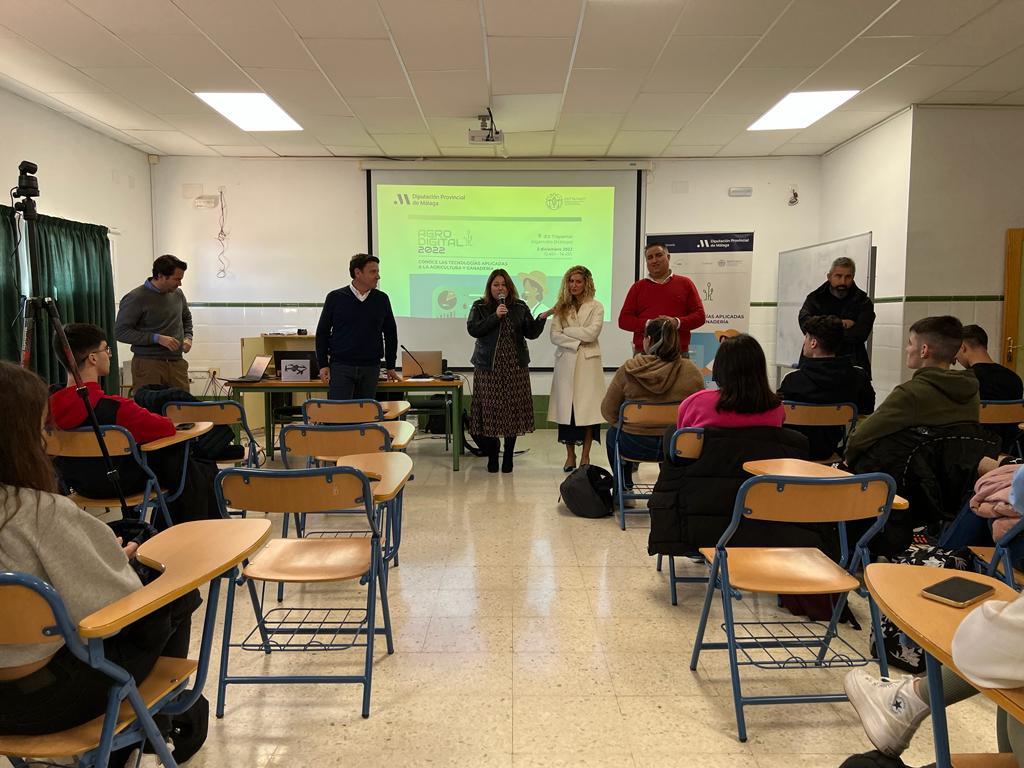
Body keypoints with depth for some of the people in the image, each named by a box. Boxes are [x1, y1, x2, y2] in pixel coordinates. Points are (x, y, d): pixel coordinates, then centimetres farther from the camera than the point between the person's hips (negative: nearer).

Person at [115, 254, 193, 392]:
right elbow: (120, 332, -10)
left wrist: (188, 337, 10)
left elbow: (187, 318, 29)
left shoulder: (177, 294, 10)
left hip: (177, 362, 5)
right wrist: (157, 338, -17)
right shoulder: (135, 298, -8)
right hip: (148, 364, -5)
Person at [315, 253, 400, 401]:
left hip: (371, 368, 2)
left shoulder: (382, 299, 5)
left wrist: (390, 366, 12)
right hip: (340, 366, -2)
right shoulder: (335, 297, 0)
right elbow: (322, 332, 4)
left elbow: (390, 333, 13)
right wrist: (323, 365, -2)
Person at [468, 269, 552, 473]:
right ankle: (492, 456, 11)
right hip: (488, 367, -1)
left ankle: (508, 456, 12)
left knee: (513, 410, 0)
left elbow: (531, 333, 7)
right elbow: (473, 329, -8)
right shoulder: (479, 307, 6)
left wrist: (541, 319, -11)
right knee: (489, 410, -2)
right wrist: (495, 316, -16)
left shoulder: (520, 307, 11)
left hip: (515, 367, 2)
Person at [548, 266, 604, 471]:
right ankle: (570, 455, 10)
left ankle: (585, 456, 6)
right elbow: (554, 336, 1)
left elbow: (592, 332, -10)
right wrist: (576, 342, -11)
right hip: (566, 362, 2)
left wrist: (567, 331, -5)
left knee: (588, 408, -3)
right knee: (566, 408, 1)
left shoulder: (596, 307, 4)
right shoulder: (561, 308, 11)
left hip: (588, 363, -2)